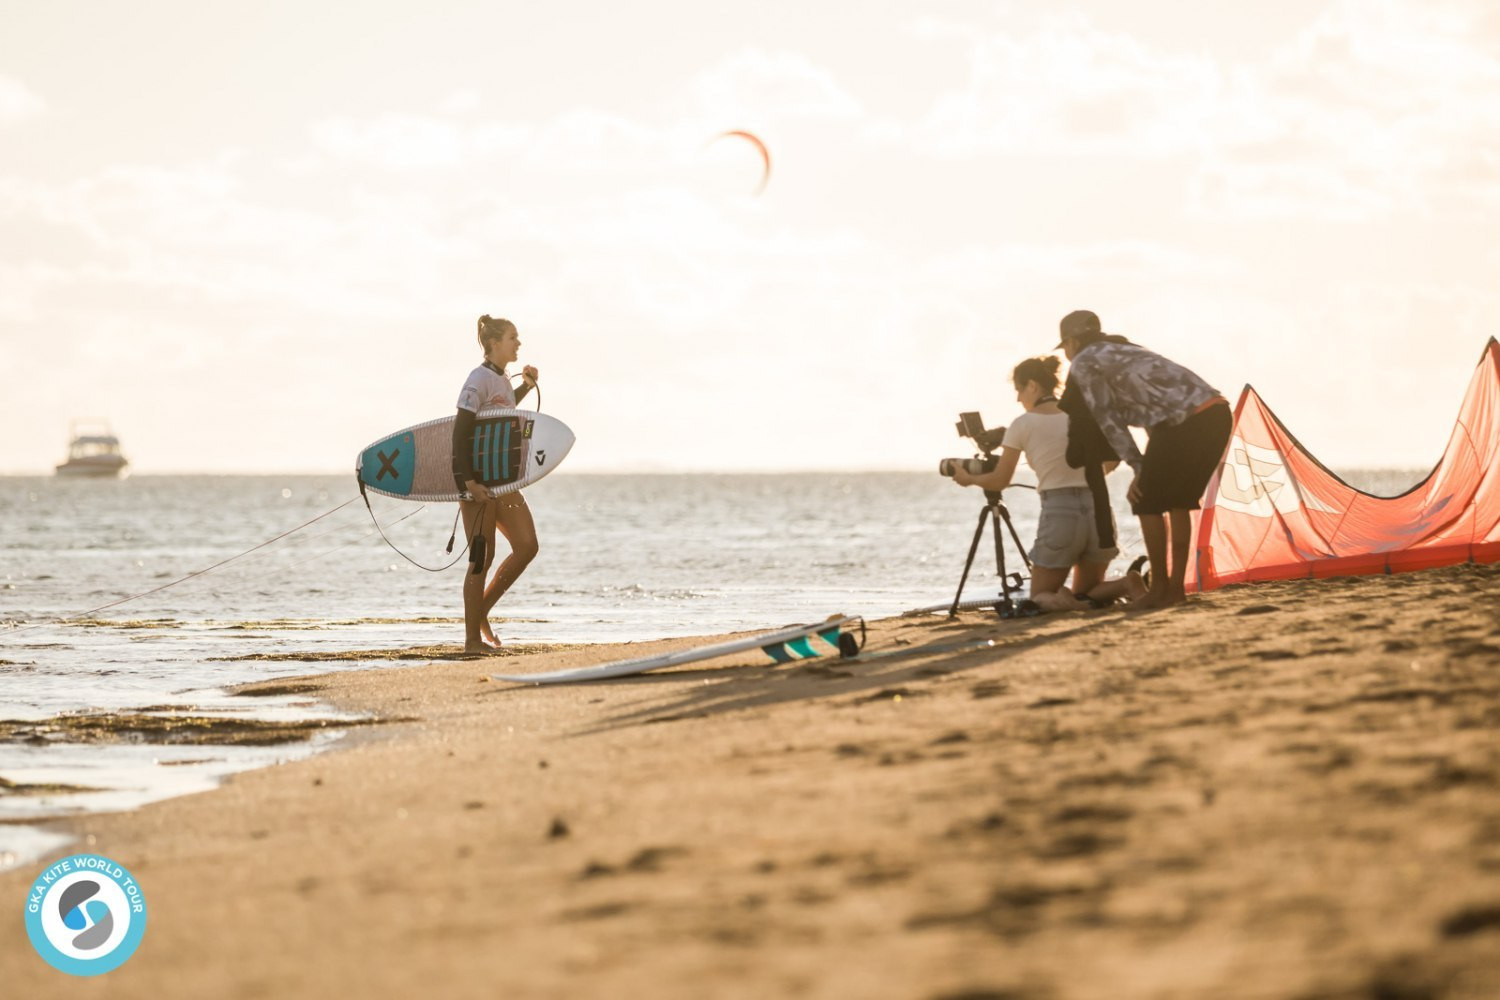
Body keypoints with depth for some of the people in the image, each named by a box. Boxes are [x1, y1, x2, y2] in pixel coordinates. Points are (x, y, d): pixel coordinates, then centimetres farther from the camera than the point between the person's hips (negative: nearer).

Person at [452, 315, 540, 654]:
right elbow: (460, 432, -18)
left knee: (527, 546, 3)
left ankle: (481, 611, 13)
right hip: (478, 479, -9)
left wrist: (525, 387, 19)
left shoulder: (503, 381, 12)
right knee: (482, 557, -5)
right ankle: (472, 637, 2)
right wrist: (468, 481, -25)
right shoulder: (479, 380, -14)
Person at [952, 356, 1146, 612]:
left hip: (1059, 514, -4)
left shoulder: (1022, 424, 0)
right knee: (1085, 593, 19)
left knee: (1040, 597, 13)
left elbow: (999, 481, 6)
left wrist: (969, 479, 25)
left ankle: (1057, 601, -25)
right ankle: (1126, 586, -15)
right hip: (1097, 508, 4)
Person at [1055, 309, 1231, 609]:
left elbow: (1107, 420, 4)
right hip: (1218, 412, 8)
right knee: (1179, 501, 19)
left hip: (1184, 421, -8)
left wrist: (1139, 469, 6)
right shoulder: (1126, 350, 31)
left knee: (1148, 503, 6)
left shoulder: (1083, 364, 7)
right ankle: (1177, 586, 18)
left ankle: (1160, 587, 7)